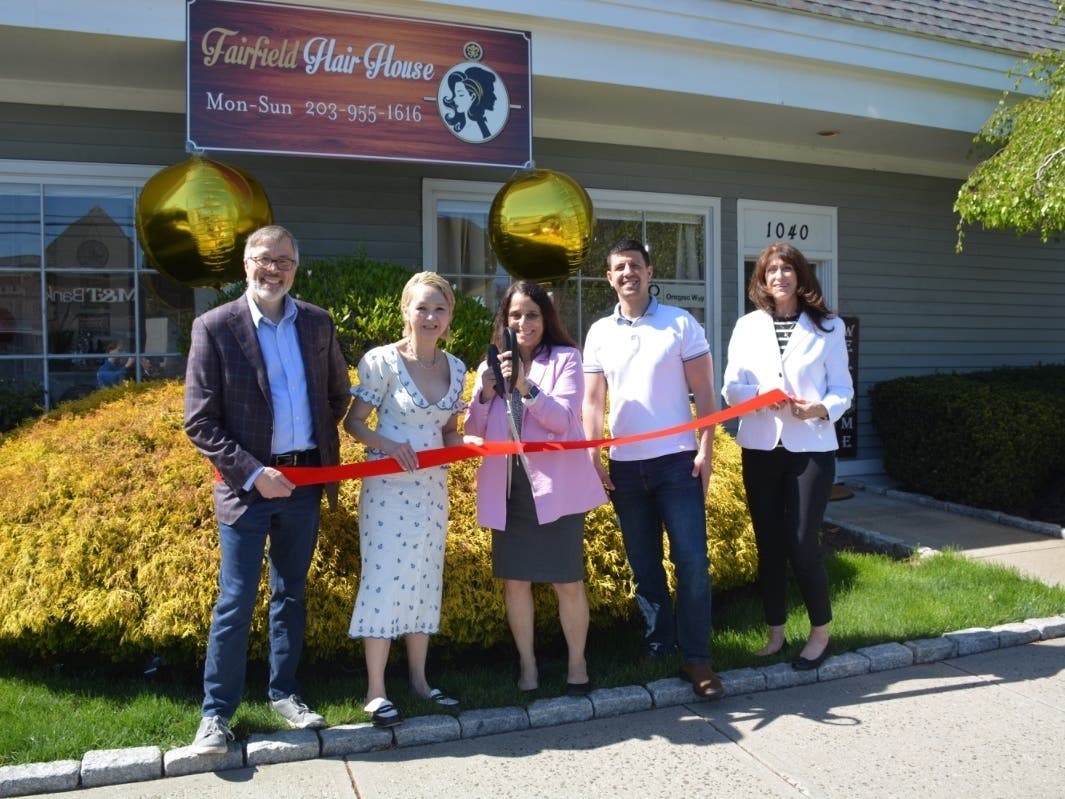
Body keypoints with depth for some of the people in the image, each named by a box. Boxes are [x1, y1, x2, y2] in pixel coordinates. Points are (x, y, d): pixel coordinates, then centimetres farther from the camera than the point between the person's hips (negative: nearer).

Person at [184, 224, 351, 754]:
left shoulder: (317, 323, 3)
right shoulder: (214, 327, -8)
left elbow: (338, 392, 17)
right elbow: (199, 422, -9)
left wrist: (324, 446, 7)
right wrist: (251, 472, -16)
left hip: (304, 480, 4)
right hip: (248, 483, -4)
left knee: (291, 593, 15)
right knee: (236, 601, 1)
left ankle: (284, 694, 30)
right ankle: (216, 712, 17)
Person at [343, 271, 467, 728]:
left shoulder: (455, 368, 5)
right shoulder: (382, 361, -11)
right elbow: (353, 422, -7)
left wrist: (465, 443, -7)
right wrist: (387, 445, -24)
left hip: (434, 488, 6)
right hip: (387, 487, -5)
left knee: (426, 580, 12)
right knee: (385, 579, -2)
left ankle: (419, 679, 27)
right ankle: (375, 691, 11)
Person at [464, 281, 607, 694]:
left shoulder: (565, 358, 1)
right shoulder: (491, 366, 12)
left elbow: (564, 419, -11)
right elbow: (474, 431, 8)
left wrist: (526, 387, -25)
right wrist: (485, 391, -10)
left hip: (555, 486, -3)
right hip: (508, 488, 4)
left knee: (568, 581, 1)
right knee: (515, 580, 8)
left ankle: (577, 662, 19)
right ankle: (527, 663, 24)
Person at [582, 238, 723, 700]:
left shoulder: (681, 324, 0)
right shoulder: (599, 333, 8)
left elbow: (703, 393, -1)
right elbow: (593, 401, 8)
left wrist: (705, 450, -9)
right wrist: (593, 457, 0)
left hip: (677, 461, -3)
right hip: (625, 466, 3)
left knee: (692, 561, -5)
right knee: (643, 566, 10)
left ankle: (696, 658, 6)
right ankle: (656, 650, 22)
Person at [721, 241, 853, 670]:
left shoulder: (828, 327, 2)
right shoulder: (747, 327, 6)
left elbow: (843, 389, 1)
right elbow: (730, 388, 2)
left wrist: (822, 408, -20)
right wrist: (762, 396, -18)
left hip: (811, 447, -2)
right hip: (760, 448, 2)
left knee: (801, 543, -5)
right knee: (768, 543, 7)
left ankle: (820, 632, 15)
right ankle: (775, 632, 22)